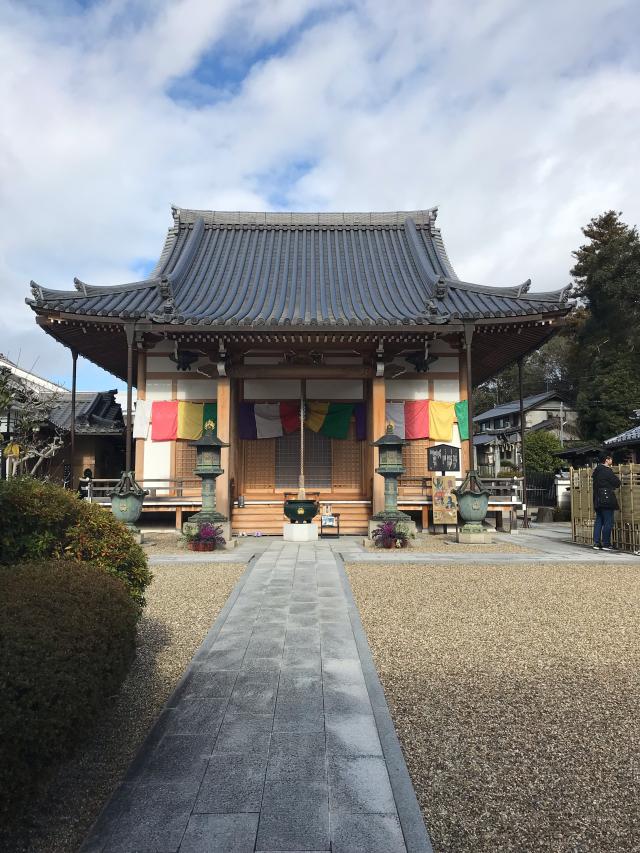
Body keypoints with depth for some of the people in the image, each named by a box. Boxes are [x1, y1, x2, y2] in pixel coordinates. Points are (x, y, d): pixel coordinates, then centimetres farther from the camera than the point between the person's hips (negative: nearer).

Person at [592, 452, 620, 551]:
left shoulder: (596, 470, 14)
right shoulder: (607, 471, -13)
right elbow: (617, 483, -9)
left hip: (597, 500, 9)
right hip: (607, 498, -9)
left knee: (599, 521, 11)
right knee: (608, 521, -2)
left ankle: (596, 543, 11)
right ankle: (606, 544, 0)